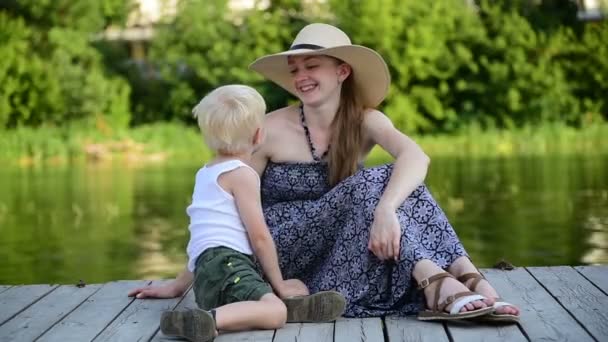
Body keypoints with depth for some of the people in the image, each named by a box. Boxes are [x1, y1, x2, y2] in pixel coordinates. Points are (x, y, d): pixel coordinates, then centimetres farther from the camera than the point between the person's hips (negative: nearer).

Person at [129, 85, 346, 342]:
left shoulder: (205, 173, 27)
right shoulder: (241, 174, -1)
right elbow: (259, 236, -6)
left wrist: (177, 287, 41)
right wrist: (279, 284, 5)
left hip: (206, 274, 10)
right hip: (224, 264, -10)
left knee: (298, 288, 18)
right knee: (275, 313, -33)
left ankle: (298, 305, -15)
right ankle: (209, 319, -49)